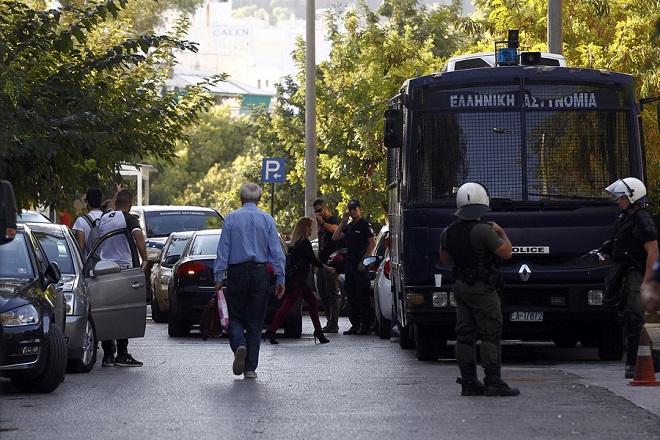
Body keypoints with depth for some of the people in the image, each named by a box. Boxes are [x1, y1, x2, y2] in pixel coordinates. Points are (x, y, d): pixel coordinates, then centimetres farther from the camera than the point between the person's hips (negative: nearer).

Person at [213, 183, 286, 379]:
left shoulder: (231, 219, -1)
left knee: (235, 317, 11)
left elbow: (223, 250, -3)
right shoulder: (267, 219, 0)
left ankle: (239, 345, -20)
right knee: (255, 321, 7)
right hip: (260, 273, 1)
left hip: (236, 273, -1)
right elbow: (276, 252, -2)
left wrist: (219, 277, 0)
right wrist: (280, 279, 1)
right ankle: (250, 368, 6)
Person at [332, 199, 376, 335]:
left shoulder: (365, 225, -5)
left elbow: (372, 243, -12)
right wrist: (343, 222, 6)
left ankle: (366, 326, -7)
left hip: (360, 265, -8)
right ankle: (355, 325, 12)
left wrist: (363, 261, -16)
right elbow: (335, 237, 11)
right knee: (351, 296, 8)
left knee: (362, 296, -8)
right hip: (349, 263, 8)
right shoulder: (348, 226, 18)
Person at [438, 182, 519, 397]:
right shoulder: (483, 231, -18)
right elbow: (506, 252, -11)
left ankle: (468, 382, 8)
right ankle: (493, 381, -8)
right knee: (491, 334, -4)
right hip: (482, 288, -7)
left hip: (460, 286, 7)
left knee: (465, 334, 8)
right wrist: (501, 232, 4)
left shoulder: (448, 233, 6)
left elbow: (444, 259, 21)